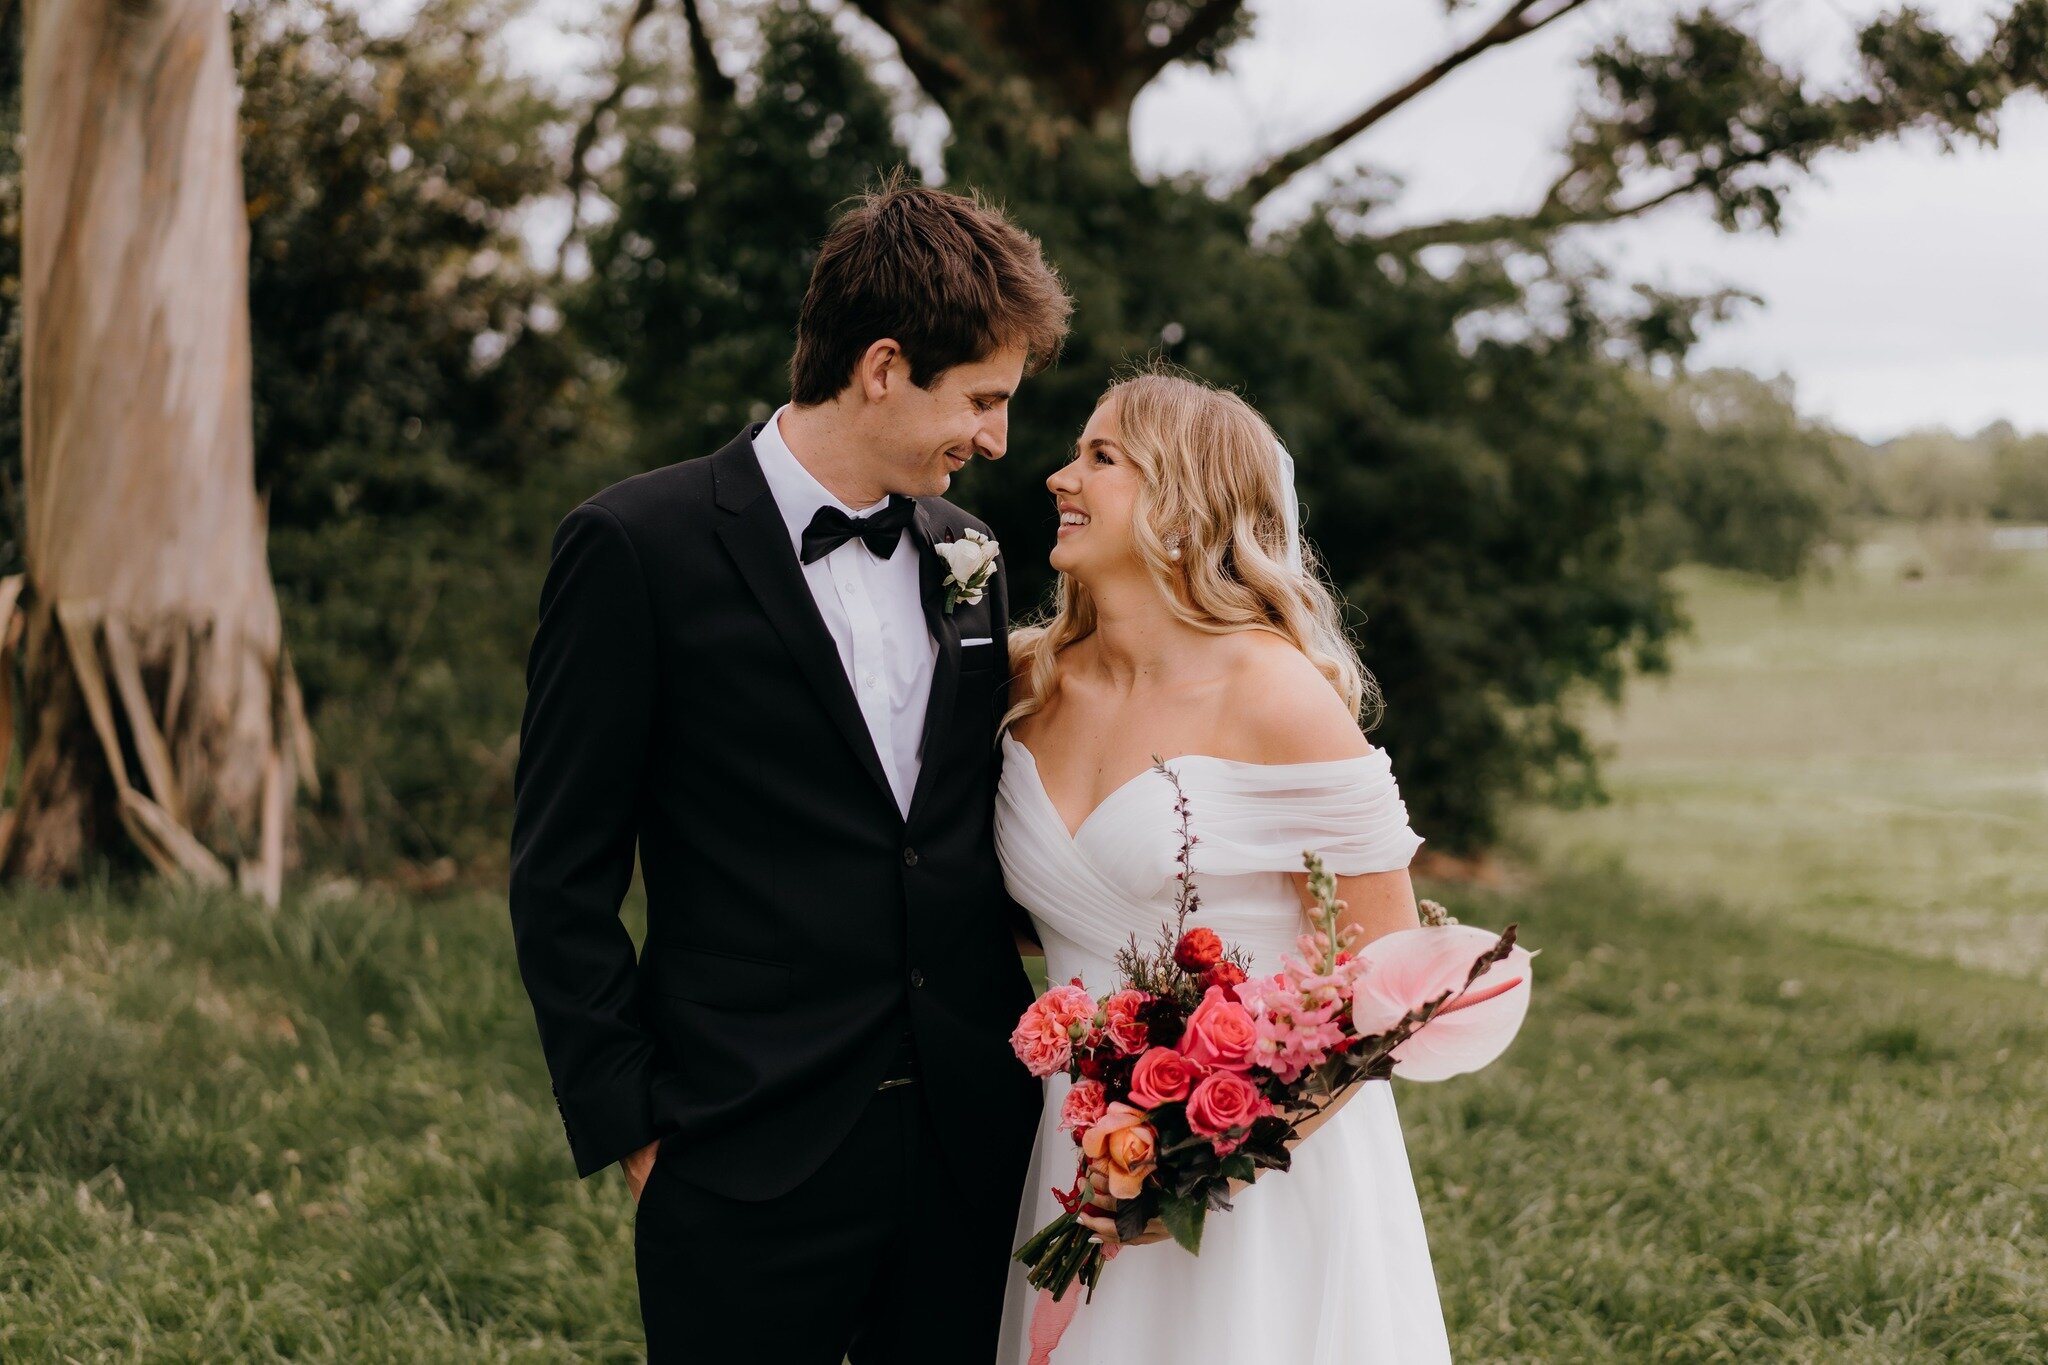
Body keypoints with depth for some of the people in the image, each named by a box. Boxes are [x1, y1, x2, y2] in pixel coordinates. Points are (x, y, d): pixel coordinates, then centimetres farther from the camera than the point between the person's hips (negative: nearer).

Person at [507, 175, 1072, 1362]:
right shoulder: (640, 548, -7)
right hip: (752, 1166, -5)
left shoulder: (967, 559, 10)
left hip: (972, 1154, 5)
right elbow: (563, 883, -5)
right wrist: (632, 1130, -7)